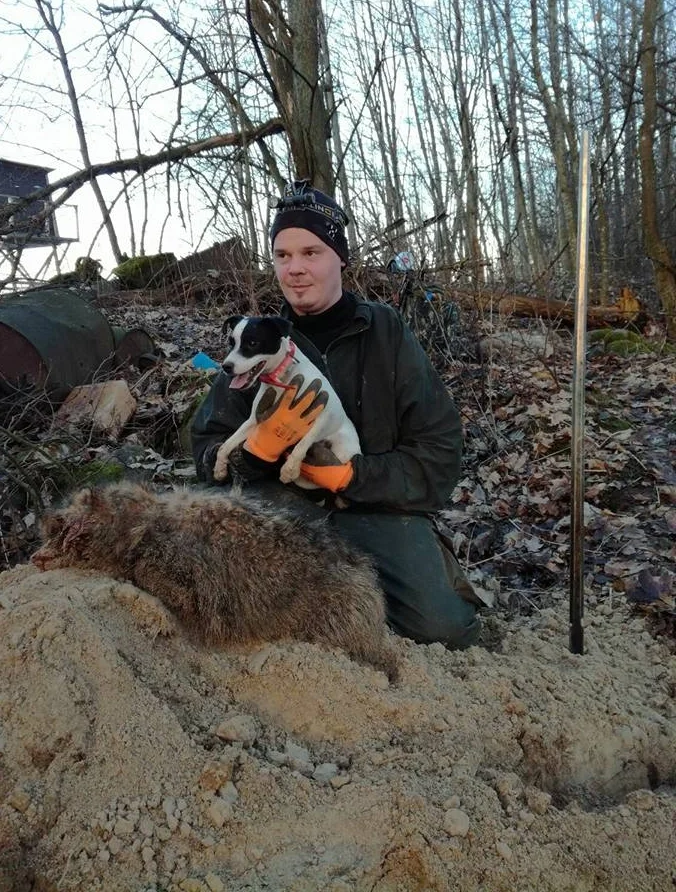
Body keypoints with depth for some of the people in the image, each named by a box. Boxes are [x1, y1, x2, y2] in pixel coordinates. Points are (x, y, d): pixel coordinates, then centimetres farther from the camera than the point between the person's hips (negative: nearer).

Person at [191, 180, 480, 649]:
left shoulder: (387, 332, 1)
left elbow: (440, 454, -3)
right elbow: (209, 456, 5)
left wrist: (351, 475, -17)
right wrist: (260, 446, -18)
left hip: (379, 504, -1)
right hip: (285, 505, 2)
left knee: (446, 627, -24)